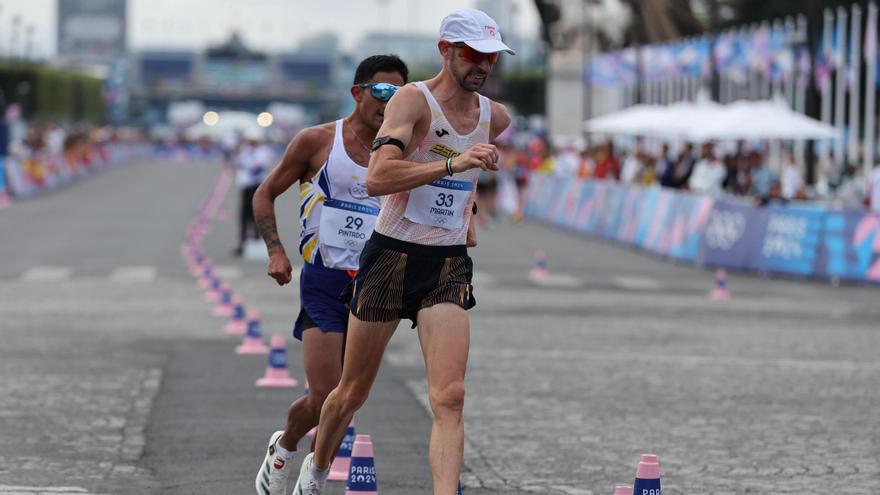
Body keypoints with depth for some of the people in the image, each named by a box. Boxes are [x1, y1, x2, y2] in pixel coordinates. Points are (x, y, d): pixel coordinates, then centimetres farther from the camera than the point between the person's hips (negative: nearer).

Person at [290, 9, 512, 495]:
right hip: (392, 256, -4)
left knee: (449, 397, -14)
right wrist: (453, 165, -35)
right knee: (353, 392, 12)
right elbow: (376, 179, -29)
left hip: (449, 266, 4)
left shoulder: (496, 117, 6)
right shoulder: (413, 100, -13)